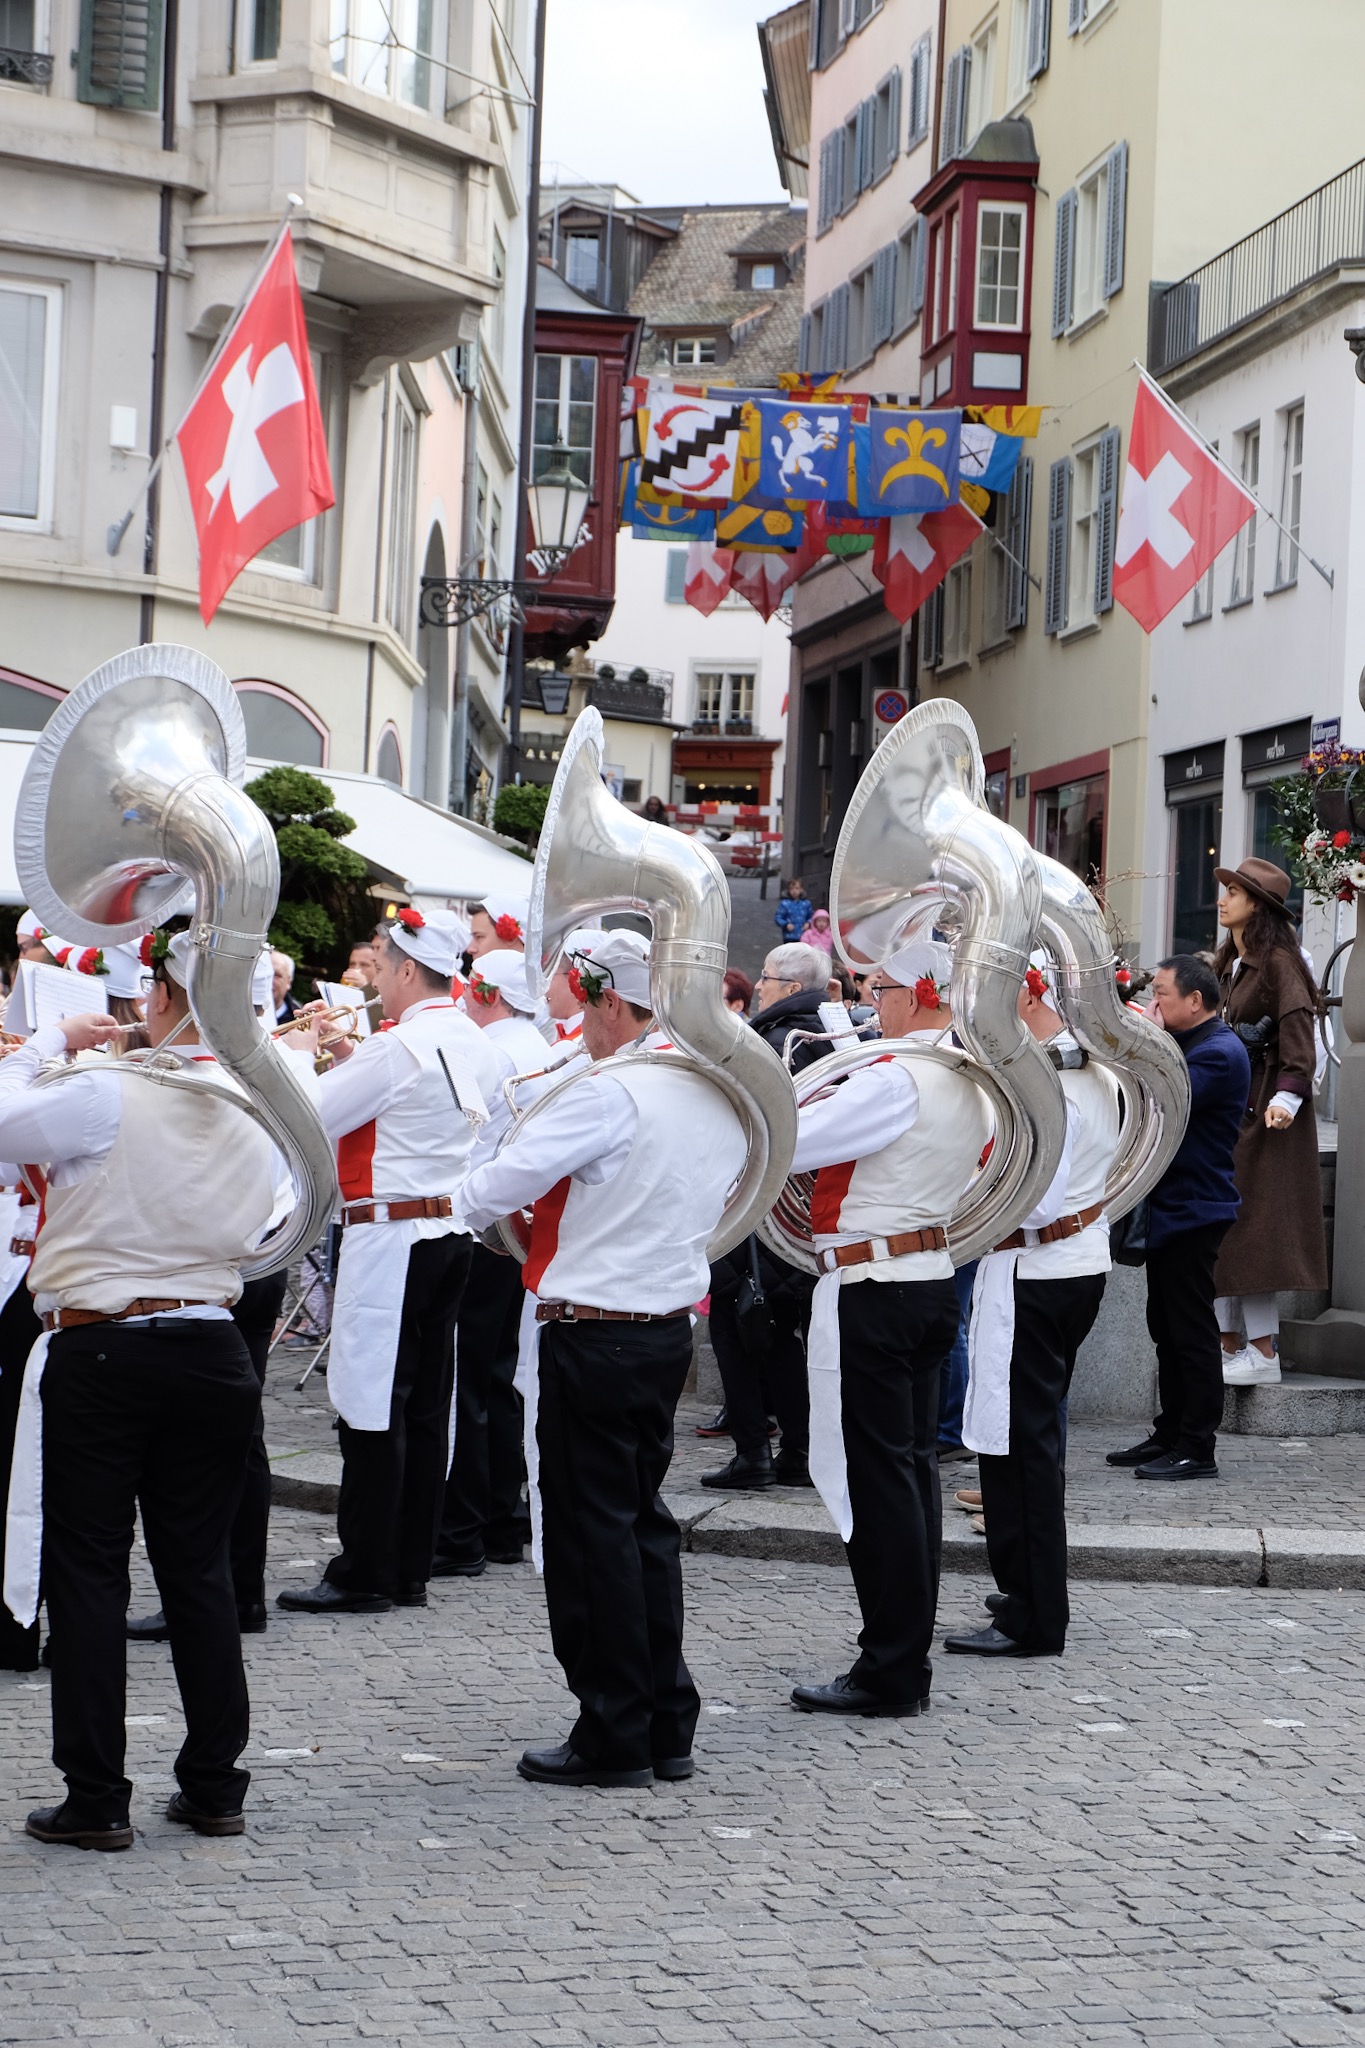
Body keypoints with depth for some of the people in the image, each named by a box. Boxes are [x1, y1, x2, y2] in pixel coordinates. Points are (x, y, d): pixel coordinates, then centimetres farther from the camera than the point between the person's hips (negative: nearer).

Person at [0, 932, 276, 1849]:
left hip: (100, 1354, -4)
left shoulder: (109, 1098, -16)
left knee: (90, 1573, 3)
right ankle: (216, 1786, 17)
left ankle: (96, 1799, 5)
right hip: (212, 1353, 5)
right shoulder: (256, 1119, 2)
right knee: (200, 1569, 12)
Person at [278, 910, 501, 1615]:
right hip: (452, 1230, 9)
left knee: (372, 1405, -4)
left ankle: (363, 1575, -1)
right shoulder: (474, 1046, 11)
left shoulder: (396, 1047, -16)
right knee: (426, 1406, 10)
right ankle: (411, 1569, 16)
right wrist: (350, 1060, 14)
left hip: (390, 1235, -9)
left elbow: (309, 1119, -13)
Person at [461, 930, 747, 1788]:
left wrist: (485, 1200, 5)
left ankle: (615, 1736, 6)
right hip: (671, 1325, 8)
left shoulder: (611, 1096, -19)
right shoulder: (722, 1097, 7)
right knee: (643, 1518, 16)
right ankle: (668, 1725, 20)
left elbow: (487, 1193, -18)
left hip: (592, 1338, -8)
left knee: (593, 1530, 1)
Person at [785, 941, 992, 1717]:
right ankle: (908, 1659, 19)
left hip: (872, 1289, -9)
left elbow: (788, 1143, -21)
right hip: (933, 1280, 9)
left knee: (876, 1473, -5)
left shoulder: (894, 1079, -18)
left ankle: (890, 1672, -2)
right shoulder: (974, 1084, 9)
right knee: (914, 1466, 13)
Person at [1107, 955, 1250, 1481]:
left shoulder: (1219, 1053, -16)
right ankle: (1169, 1434, 22)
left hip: (1194, 1209, -10)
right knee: (1167, 1327, 14)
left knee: (1191, 1330, -6)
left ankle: (1197, 1450, -2)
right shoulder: (1184, 1044, 16)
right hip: (1169, 1204, 10)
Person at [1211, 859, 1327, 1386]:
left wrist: (1287, 1096, -28)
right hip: (1227, 1104, 9)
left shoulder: (1279, 962, -10)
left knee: (1252, 1224, -8)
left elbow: (1298, 1035, -18)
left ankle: (1263, 1352, -5)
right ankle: (1231, 1345, 11)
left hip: (1264, 1110, -9)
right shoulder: (1228, 964, 16)